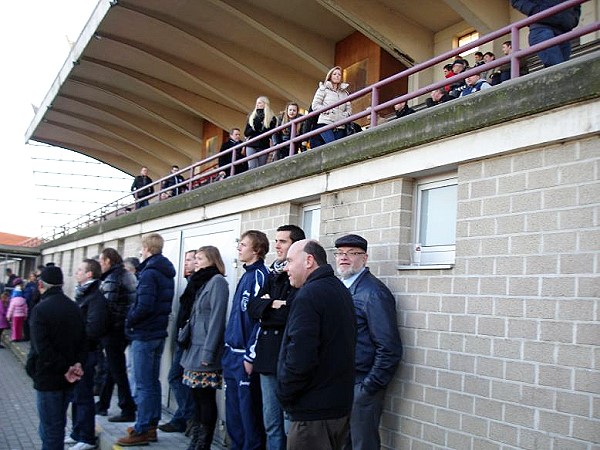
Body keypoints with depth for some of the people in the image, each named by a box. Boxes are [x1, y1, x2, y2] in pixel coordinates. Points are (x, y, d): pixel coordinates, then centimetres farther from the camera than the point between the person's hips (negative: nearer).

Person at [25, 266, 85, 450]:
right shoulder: (75, 308, 6)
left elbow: (42, 348, -21)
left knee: (50, 430, 2)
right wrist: (77, 364, -3)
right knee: (58, 425, 19)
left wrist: (65, 369, -16)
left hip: (48, 378, -6)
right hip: (68, 380, 6)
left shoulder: (40, 310, -16)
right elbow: (82, 340, 8)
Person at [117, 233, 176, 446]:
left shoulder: (149, 273, -17)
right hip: (159, 332, 9)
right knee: (153, 382, 15)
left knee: (144, 385, -3)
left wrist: (129, 321, -9)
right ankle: (151, 426, 23)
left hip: (144, 335, -9)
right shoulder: (167, 273, 12)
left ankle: (142, 431, 4)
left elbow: (144, 306, -24)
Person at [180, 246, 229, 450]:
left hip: (205, 351, -9)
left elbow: (217, 318, -17)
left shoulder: (217, 281, -9)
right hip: (194, 349, 9)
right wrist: (187, 341, 16)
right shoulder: (204, 282, 18)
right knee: (197, 398, 13)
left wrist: (208, 352, -20)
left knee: (206, 399, -3)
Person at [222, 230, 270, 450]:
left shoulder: (260, 276, -14)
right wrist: (228, 351, 18)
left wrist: (250, 357, -18)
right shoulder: (246, 275, 14)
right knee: (232, 410, 16)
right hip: (232, 354, 9)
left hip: (245, 356, -9)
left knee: (248, 410, 0)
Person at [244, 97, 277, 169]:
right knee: (252, 168, -10)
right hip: (251, 146, 2)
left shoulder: (271, 118, 7)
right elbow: (246, 133, 13)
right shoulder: (251, 116, 16)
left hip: (264, 147, -2)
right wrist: (253, 128, -6)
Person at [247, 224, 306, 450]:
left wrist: (267, 307, -5)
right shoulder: (273, 274, 14)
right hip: (268, 353, 7)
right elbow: (253, 307, 7)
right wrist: (274, 305, -10)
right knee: (271, 422, 15)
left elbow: (291, 313, -20)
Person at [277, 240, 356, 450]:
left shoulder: (308, 295, -17)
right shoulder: (341, 290, 13)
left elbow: (299, 357, -25)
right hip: (340, 404, 9)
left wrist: (284, 393, -10)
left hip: (314, 411, -9)